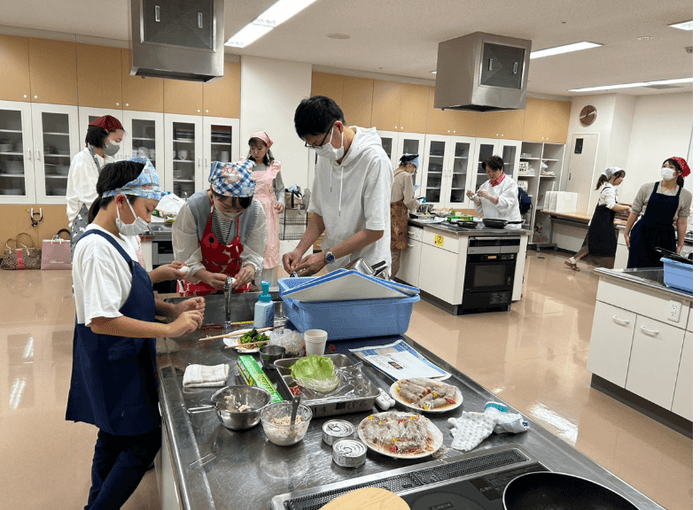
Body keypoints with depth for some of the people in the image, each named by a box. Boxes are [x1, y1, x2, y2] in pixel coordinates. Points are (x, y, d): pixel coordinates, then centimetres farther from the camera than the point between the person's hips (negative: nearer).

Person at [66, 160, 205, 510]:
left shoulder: (118, 238, 6)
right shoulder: (97, 248, -24)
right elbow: (101, 320, -30)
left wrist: (173, 309, 0)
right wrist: (168, 329, -27)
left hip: (122, 359, 10)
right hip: (112, 364, -10)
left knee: (115, 436, 23)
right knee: (144, 441, 0)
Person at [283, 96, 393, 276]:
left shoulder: (374, 160, -19)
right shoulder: (325, 158, 3)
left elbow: (375, 230, -20)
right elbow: (319, 214, 10)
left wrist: (326, 256, -19)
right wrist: (299, 250, -5)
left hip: (368, 269, -6)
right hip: (335, 267, 6)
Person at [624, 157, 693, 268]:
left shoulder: (685, 195, 5)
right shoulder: (647, 188, 1)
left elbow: (682, 222, 7)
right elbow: (635, 212, 6)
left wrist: (680, 245, 7)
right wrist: (626, 233, 7)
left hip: (665, 238, 1)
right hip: (642, 234, -1)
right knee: (637, 268, -1)